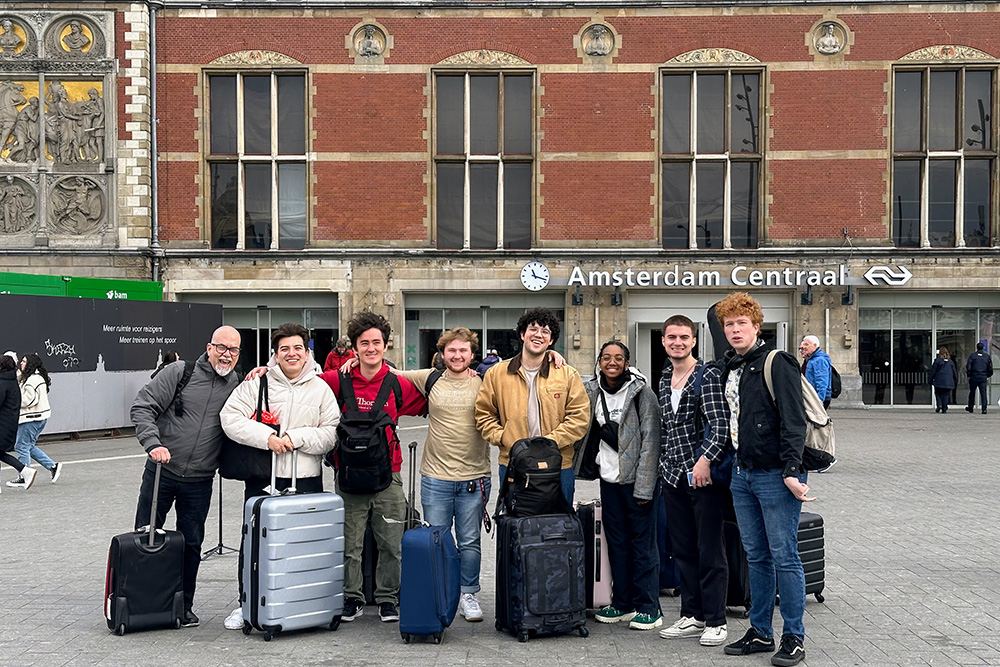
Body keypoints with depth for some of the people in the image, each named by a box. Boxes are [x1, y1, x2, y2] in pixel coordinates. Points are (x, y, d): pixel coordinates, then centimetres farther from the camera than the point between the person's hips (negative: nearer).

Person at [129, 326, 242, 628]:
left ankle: (184, 606, 23)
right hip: (161, 471, -2)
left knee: (191, 545, 9)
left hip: (199, 482, 2)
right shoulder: (180, 372, -6)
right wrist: (153, 443, -22)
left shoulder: (238, 385, 4)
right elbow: (142, 407, -8)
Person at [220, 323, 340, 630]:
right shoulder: (257, 383, 4)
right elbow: (230, 418, -4)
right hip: (262, 478, 0)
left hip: (306, 480, 0)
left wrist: (295, 438, -12)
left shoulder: (321, 389, 6)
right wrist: (267, 437, -15)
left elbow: (331, 433, 1)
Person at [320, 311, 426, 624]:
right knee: (350, 543, 7)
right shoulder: (338, 381, -1)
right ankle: (352, 598, 22)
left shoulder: (399, 385, 1)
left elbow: (427, 406, 15)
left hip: (387, 475, 1)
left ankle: (387, 598, 22)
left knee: (391, 544, 6)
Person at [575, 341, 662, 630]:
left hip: (636, 477, -5)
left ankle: (648, 607, 9)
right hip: (609, 477, 5)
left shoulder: (641, 392, -8)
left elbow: (650, 439, -11)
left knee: (643, 541, 0)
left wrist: (643, 485, -14)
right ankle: (622, 603, 23)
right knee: (616, 540, 12)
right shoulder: (590, 390, 6)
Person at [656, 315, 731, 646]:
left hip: (705, 473, -7)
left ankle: (715, 621, 8)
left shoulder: (708, 375, -7)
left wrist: (705, 460, -25)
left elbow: (720, 424, -16)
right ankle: (692, 616, 22)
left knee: (710, 550, -1)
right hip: (674, 475, 7)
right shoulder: (665, 379, 15)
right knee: (683, 549, 12)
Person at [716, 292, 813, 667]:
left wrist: (791, 470, -21)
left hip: (775, 475, -7)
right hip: (742, 474, 7)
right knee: (756, 557, 13)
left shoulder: (776, 363, -10)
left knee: (784, 557, -1)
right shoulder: (730, 368, 13)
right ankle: (760, 632, 23)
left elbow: (793, 420, -15)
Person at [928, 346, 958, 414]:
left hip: (939, 382, -3)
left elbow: (933, 371, -3)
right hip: (948, 382, 3)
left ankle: (939, 405, -13)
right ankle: (944, 409, 2)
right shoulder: (951, 361, 8)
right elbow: (955, 372, 14)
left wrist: (930, 380, 5)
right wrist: (956, 382, 22)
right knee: (946, 395, 7)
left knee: (938, 393, 8)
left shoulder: (937, 361, -4)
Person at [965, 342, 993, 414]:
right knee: (983, 393, 0)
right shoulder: (987, 356, 5)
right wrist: (988, 376, 19)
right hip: (983, 378, 1)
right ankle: (984, 409, -10)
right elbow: (990, 368, 7)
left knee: (972, 392, 12)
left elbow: (968, 367, -6)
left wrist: (969, 375, 6)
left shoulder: (972, 355, -2)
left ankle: (970, 408, 21)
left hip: (974, 377, -1)